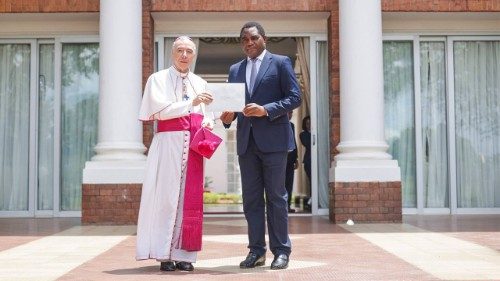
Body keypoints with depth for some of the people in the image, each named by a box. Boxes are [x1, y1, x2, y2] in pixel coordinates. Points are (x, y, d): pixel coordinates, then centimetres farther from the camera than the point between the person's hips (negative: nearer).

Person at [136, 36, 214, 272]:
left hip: (193, 145, 4)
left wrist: (208, 123, -2)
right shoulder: (158, 79, 4)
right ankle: (164, 255, 0)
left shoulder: (200, 83, 18)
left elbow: (206, 115, 21)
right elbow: (160, 109, -10)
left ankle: (183, 255, 5)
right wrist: (191, 103, -17)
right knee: (167, 196, -5)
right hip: (169, 143, -4)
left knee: (190, 199, 0)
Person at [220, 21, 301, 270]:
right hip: (246, 141, 5)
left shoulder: (280, 63, 3)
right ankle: (256, 250, 13)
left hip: (273, 139, -5)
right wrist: (227, 117, -6)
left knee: (275, 196, -1)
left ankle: (281, 251, 7)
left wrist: (266, 110, -16)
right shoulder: (235, 69, 17)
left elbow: (295, 97, -4)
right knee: (251, 198, 6)